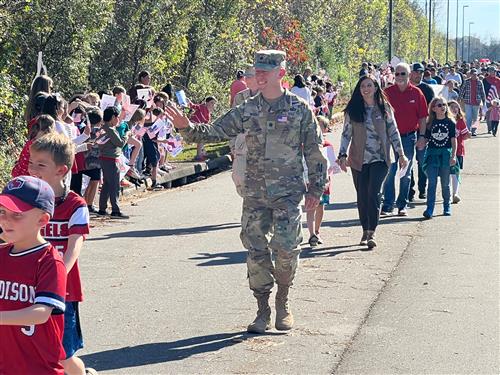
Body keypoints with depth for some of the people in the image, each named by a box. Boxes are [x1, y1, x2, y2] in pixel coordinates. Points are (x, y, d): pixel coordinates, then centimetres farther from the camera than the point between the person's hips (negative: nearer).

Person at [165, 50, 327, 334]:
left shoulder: (300, 108, -1)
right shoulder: (247, 110, 6)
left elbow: (315, 151, 3)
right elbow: (215, 132, 5)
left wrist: (316, 188, 3)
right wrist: (187, 127, -13)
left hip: (289, 192, -3)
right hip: (255, 193, 3)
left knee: (286, 248, -11)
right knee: (256, 250, 3)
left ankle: (283, 303, 12)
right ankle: (263, 310, 15)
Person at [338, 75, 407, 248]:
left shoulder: (384, 108, 3)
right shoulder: (352, 110, 3)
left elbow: (393, 131, 7)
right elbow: (346, 133, 5)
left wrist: (401, 153, 3)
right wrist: (342, 155, -6)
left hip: (379, 158, -2)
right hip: (358, 159, 2)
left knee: (373, 192, -15)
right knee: (362, 196, 7)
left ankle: (372, 232, -16)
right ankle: (365, 231, 20)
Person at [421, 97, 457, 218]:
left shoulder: (450, 122, 2)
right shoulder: (430, 123, 4)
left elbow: (454, 140, 1)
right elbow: (425, 139, 8)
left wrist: (453, 156, -6)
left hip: (446, 153, 0)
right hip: (432, 154, 0)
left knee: (445, 183, 9)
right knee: (432, 182, -7)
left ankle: (447, 206, 24)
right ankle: (430, 208, -9)